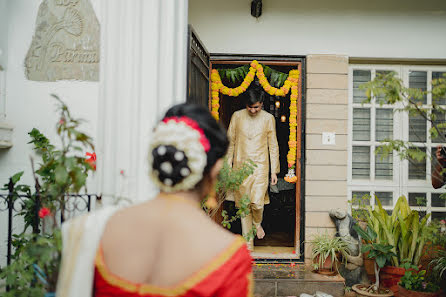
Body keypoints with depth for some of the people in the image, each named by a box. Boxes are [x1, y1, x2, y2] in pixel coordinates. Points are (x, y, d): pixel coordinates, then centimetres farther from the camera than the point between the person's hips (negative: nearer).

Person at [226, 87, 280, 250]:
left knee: (257, 203, -13)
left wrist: (274, 170, 3)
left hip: (260, 166, -1)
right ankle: (248, 242, 15)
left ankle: (257, 223, 22)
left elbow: (273, 146, 6)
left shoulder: (268, 118, 3)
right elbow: (230, 142, 7)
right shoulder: (237, 116, 3)